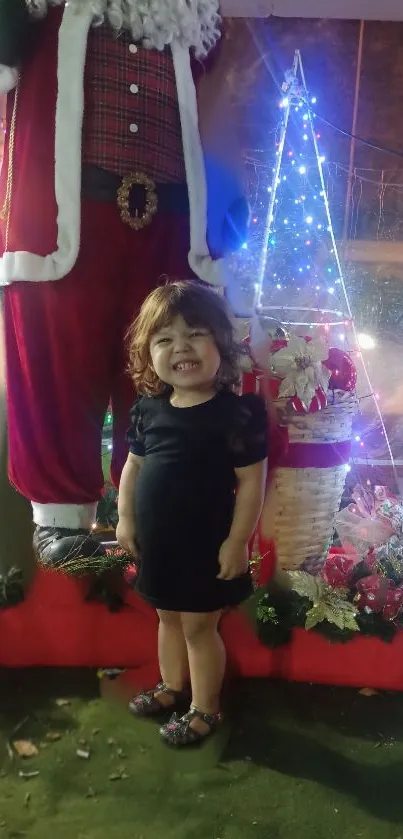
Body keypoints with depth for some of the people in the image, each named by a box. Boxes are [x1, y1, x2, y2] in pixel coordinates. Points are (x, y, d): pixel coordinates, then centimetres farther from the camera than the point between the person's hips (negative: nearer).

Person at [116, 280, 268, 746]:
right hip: (156, 545, 6)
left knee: (199, 626, 8)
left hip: (205, 547, -6)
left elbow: (251, 482, -17)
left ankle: (205, 710, 29)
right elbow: (133, 466, 9)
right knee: (167, 617, 23)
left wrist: (237, 541, -17)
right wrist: (125, 519, 6)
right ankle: (171, 687, 46)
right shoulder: (148, 409, -2)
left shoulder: (237, 413, -19)